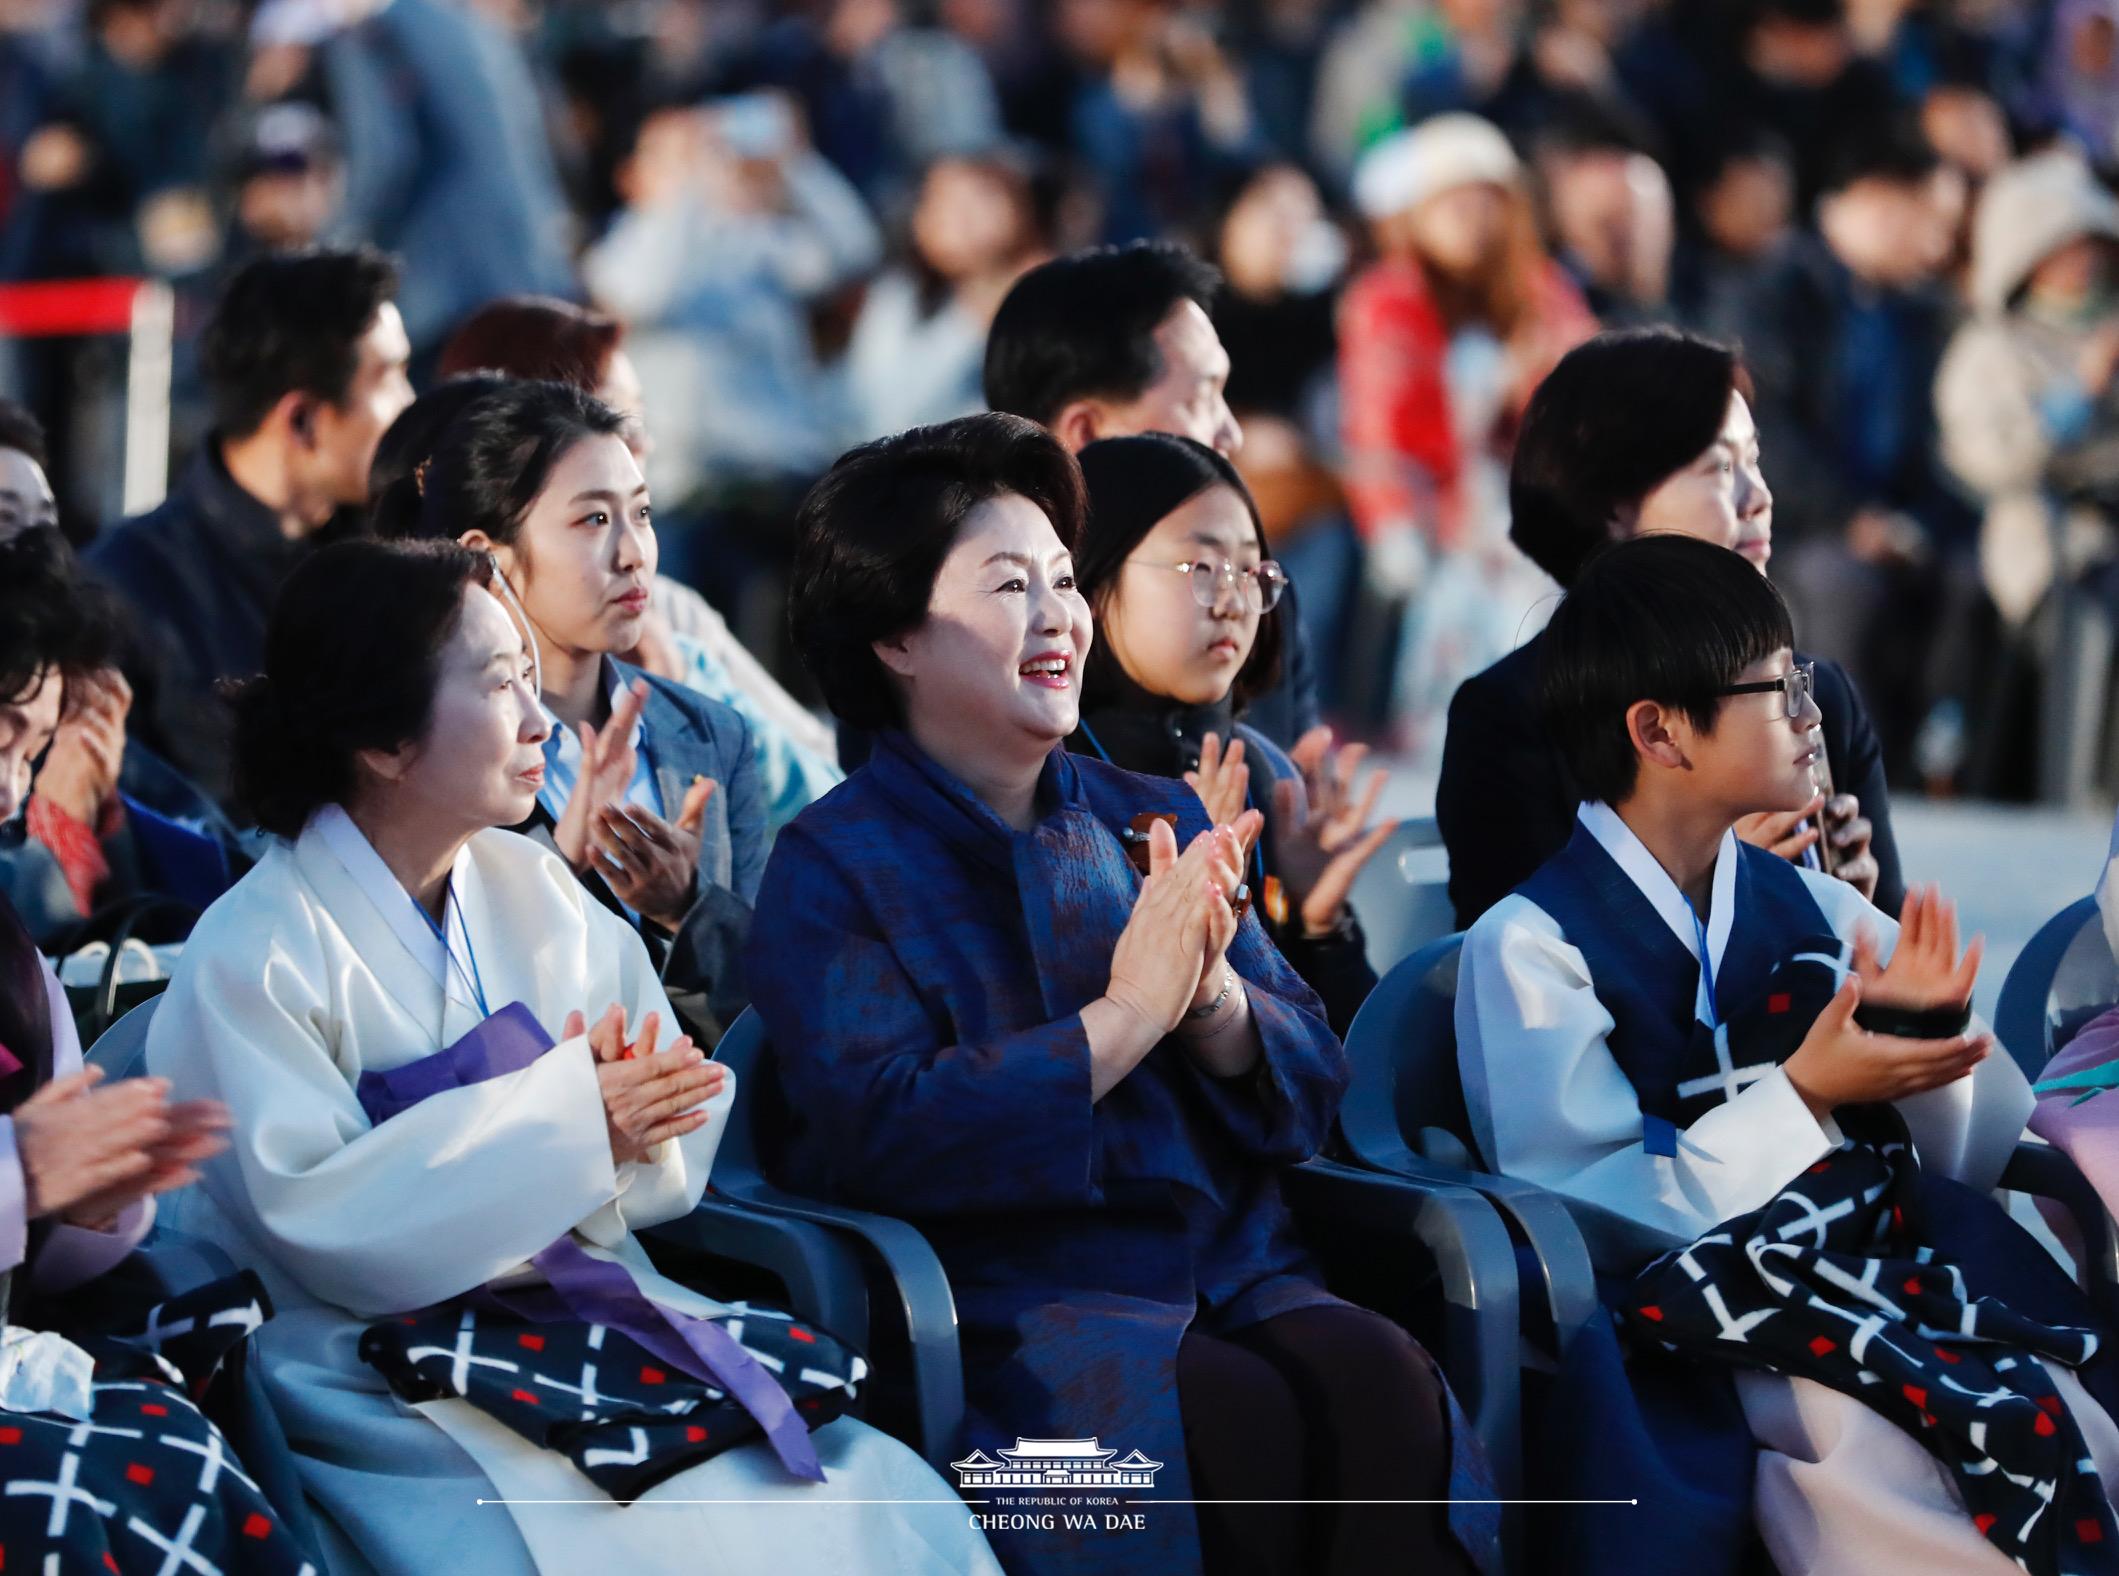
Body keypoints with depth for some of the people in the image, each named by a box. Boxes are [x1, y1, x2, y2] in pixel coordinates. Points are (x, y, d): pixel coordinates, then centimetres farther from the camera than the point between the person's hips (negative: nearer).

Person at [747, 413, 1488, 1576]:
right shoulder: (831, 867, 1)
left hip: (1228, 1263, 5)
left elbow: (1309, 1091, 13)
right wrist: (1127, 1016, -14)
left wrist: (1213, 994, -9)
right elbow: (882, 1133, -13)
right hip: (1006, 1296, -5)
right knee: (1248, 1422, -32)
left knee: (1380, 1381, -27)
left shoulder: (1155, 825, 17)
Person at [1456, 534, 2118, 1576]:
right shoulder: (1530, 945, -2)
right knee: (1850, 1444, -35)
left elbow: (1968, 1163, 18)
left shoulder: (1814, 911, 16)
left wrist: (1923, 1040, -3)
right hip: (1681, 1310, -5)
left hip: (1871, 1267, 5)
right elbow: (1580, 1214, -12)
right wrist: (1800, 1099, -15)